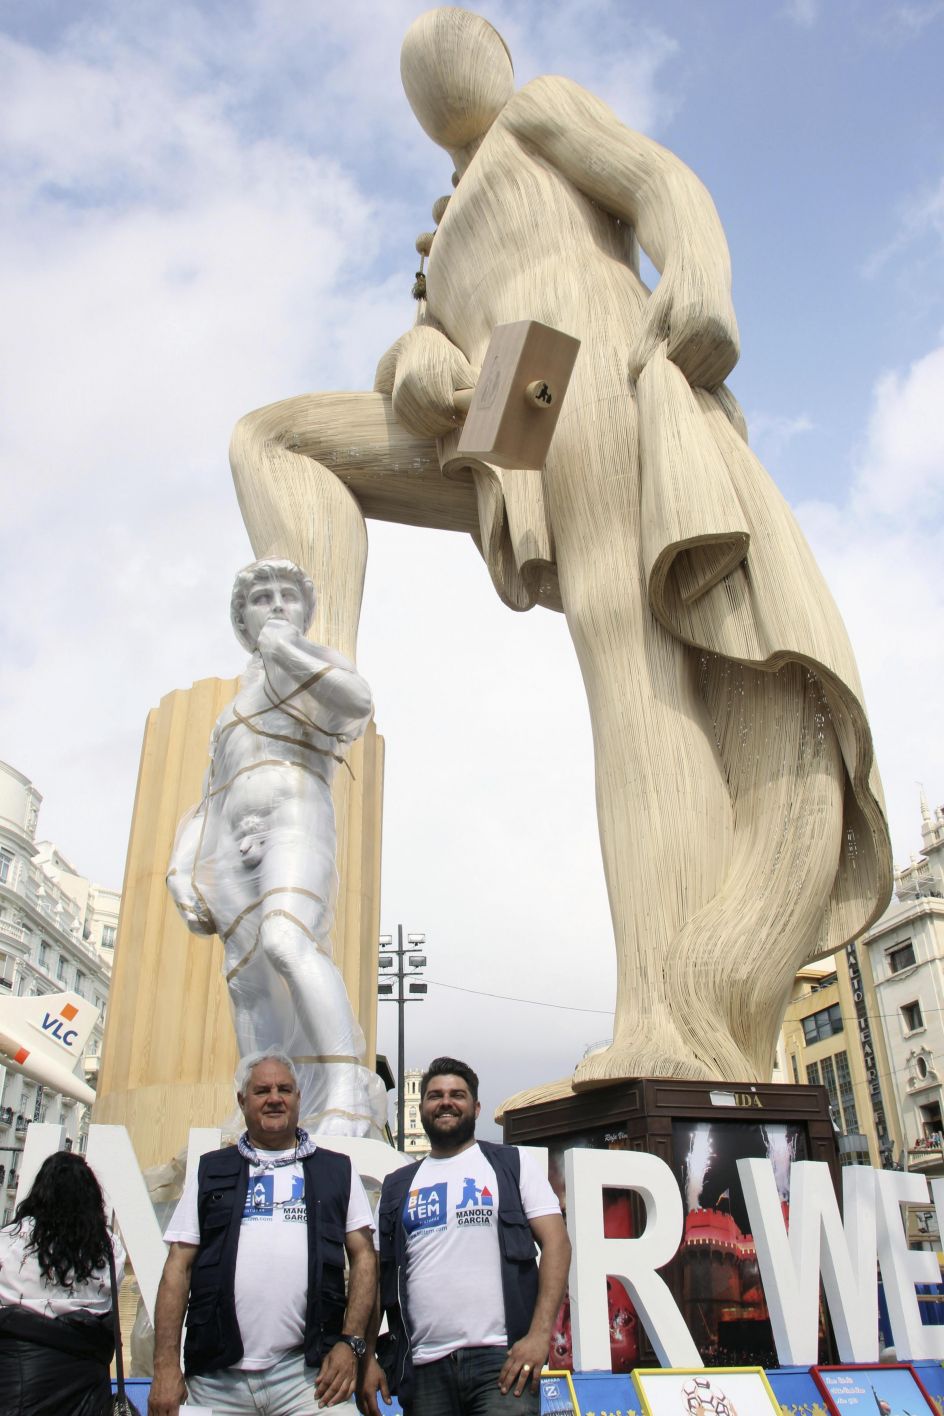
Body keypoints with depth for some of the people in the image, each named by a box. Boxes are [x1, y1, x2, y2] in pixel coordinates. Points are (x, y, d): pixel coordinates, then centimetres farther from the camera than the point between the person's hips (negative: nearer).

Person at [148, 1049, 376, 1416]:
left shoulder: (337, 1171, 11)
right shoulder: (211, 1172, 11)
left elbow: (363, 1257, 9)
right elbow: (178, 1267, 7)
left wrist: (351, 1342, -3)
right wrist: (166, 1366, -2)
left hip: (308, 1372, -1)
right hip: (218, 1376, 1)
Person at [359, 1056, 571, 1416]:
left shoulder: (512, 1165, 8)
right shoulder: (397, 1187, 16)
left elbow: (556, 1243, -1)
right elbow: (376, 1274, 14)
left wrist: (540, 1334, -12)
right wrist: (366, 1358, 3)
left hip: (500, 1358, -3)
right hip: (424, 1368, 3)